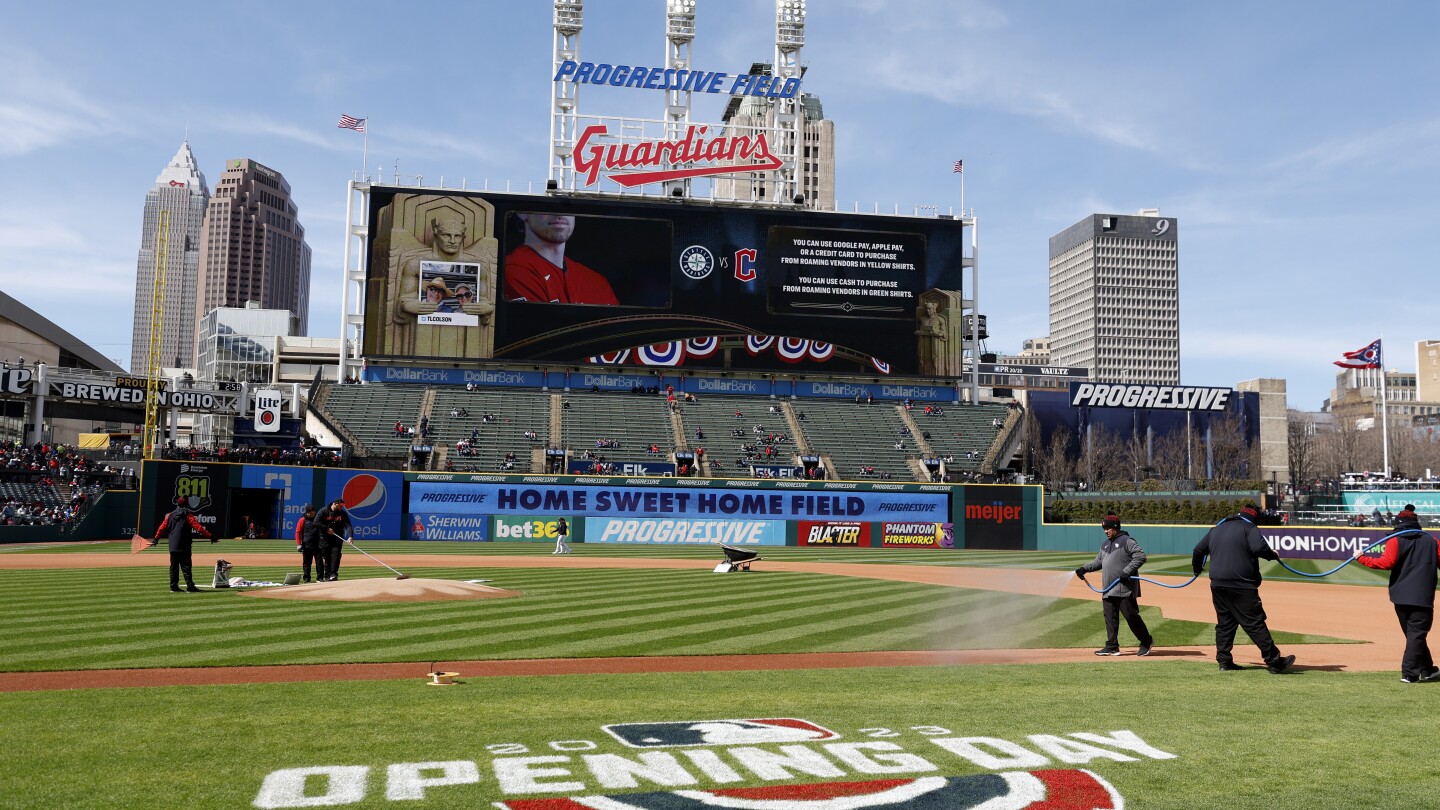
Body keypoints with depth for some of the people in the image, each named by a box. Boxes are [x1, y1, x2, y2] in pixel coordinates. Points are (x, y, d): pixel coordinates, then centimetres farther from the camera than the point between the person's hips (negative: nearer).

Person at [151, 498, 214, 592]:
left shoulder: (170, 515, 9)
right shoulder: (187, 515, -5)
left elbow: (162, 527, 11)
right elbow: (198, 527, -14)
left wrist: (156, 539, 23)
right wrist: (209, 536, -16)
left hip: (172, 546, 5)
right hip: (184, 547, -5)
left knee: (174, 567, 12)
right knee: (186, 566, -6)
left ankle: (173, 586, 13)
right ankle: (190, 586, -11)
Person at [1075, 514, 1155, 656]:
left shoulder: (1126, 541, -7)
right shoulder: (1105, 545, 20)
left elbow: (1141, 556, -15)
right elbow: (1098, 561, 25)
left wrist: (1126, 571, -21)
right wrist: (1084, 568, 10)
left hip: (1125, 589, -8)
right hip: (1108, 590, 8)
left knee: (1131, 616, -4)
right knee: (1110, 618, 5)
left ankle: (1147, 641, 12)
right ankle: (1112, 646, 9)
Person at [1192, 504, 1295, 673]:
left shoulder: (1216, 529, 18)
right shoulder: (1248, 527, -1)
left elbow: (1198, 550, 24)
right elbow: (1259, 548, -19)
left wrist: (1196, 569, 39)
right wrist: (1273, 555, 0)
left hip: (1217, 585, 6)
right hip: (1241, 585, -6)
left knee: (1224, 623, 13)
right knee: (1255, 623, -4)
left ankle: (1224, 661, 12)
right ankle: (1274, 662, -2)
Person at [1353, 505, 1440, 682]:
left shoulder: (1395, 541, -1)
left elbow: (1386, 563, -13)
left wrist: (1361, 558, -5)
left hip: (1401, 596, 1)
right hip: (1423, 597, -1)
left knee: (1414, 634, 14)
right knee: (1417, 633, -2)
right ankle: (1409, 673, -9)